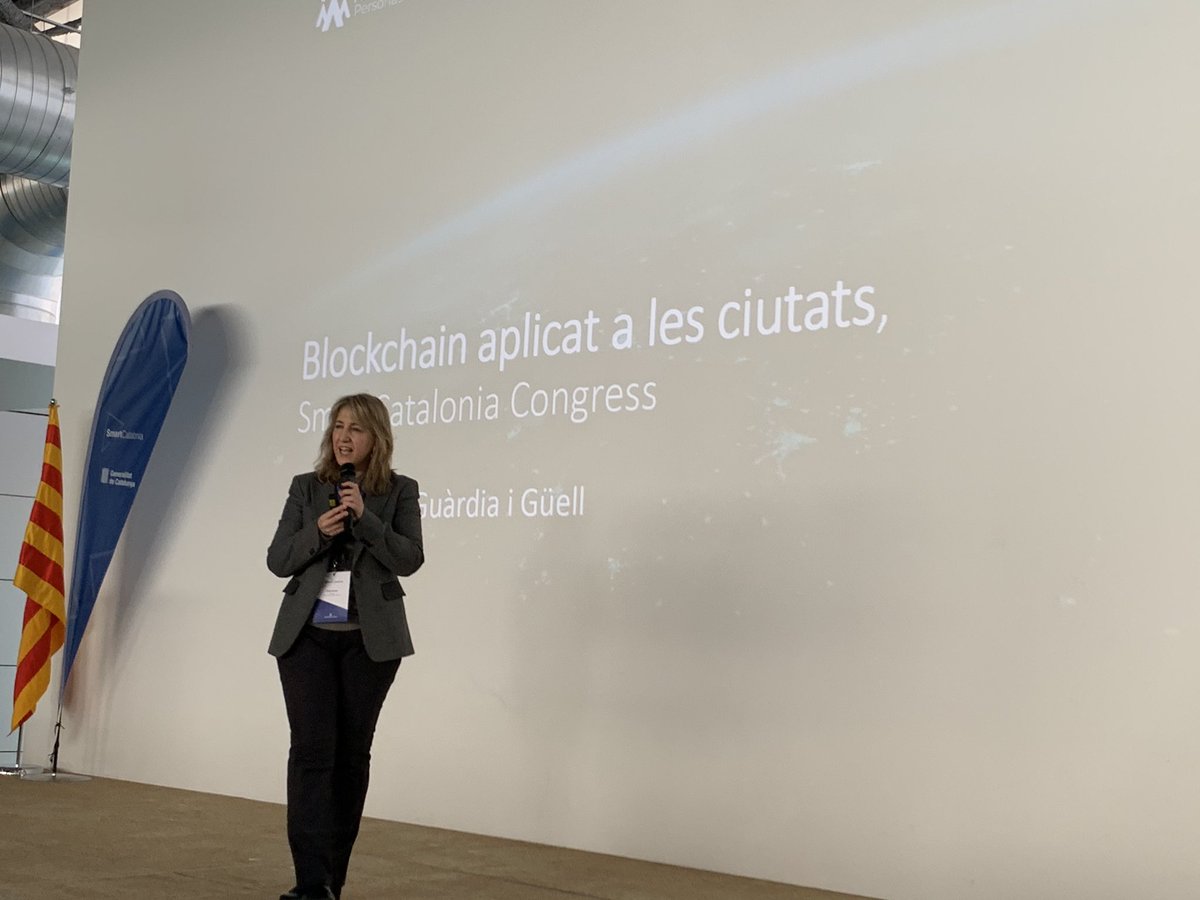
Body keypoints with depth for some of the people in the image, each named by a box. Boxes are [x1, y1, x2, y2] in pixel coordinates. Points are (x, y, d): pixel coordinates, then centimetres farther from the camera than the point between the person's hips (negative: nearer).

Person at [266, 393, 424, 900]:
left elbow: (409, 559, -10)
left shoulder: (400, 491, 2)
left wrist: (364, 516, -20)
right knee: (312, 750, -8)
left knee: (352, 752, 7)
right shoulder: (306, 488, 5)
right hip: (308, 635, 0)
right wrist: (318, 532, -16)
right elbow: (277, 561, 1)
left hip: (370, 639, 0)